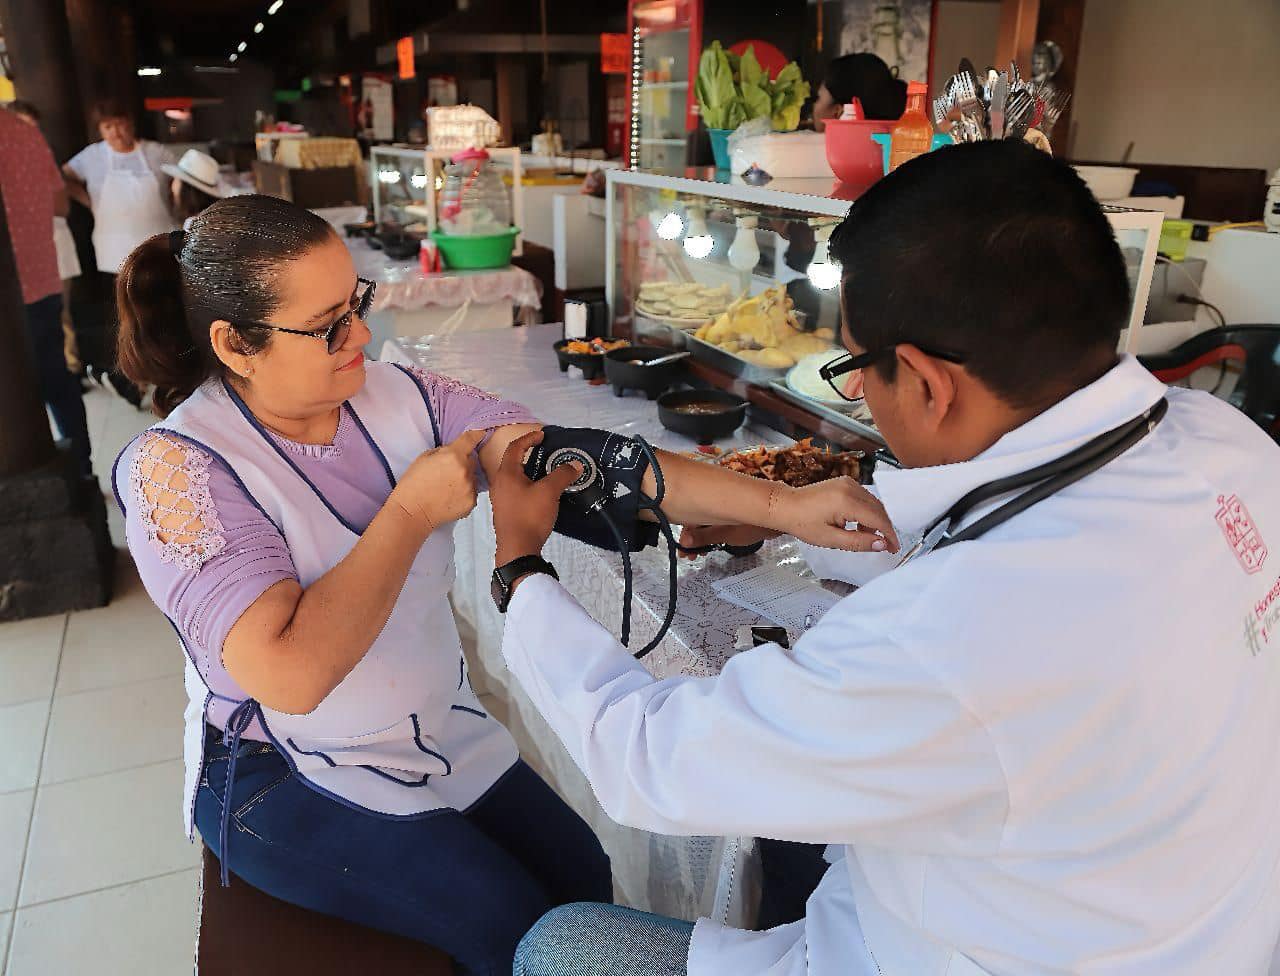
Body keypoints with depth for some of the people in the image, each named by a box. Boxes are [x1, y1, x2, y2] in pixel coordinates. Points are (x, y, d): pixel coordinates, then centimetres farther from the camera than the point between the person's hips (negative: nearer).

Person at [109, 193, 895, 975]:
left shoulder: (398, 397, -8)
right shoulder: (176, 469, -21)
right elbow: (291, 673, -32)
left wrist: (782, 506, -23)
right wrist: (412, 510, -24)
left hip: (442, 733, 5)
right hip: (285, 785, -4)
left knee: (584, 881, 3)